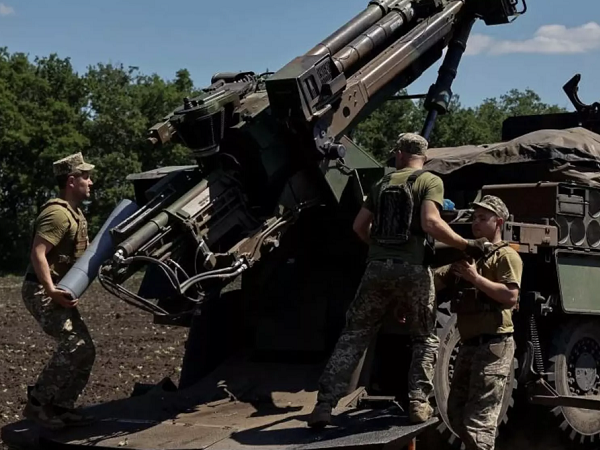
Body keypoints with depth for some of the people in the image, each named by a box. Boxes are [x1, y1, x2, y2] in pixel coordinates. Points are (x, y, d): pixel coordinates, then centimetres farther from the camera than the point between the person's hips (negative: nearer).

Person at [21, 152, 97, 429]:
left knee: (82, 350, 9)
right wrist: (52, 291, -33)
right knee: (75, 347, -18)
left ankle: (60, 407, 14)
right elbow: (38, 254, -26)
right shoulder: (58, 213, -17)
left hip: (58, 292, 10)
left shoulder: (74, 213, 15)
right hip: (42, 292, -10)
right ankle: (38, 404, -10)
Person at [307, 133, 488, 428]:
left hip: (377, 268, 3)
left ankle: (324, 405, 1)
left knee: (353, 336, 8)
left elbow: (359, 226, 15)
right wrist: (466, 245, -9)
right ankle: (418, 402, 3)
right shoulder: (430, 181, 1)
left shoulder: (383, 183, 16)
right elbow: (431, 223, -15)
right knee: (425, 338, 16)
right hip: (412, 270, -3)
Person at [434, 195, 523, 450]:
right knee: (456, 412, 14)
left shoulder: (506, 256, -4)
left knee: (479, 419, -11)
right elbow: (437, 282, 15)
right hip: (469, 344, 9)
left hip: (493, 345, -9)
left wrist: (475, 278, -19)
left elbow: (510, 297, -18)